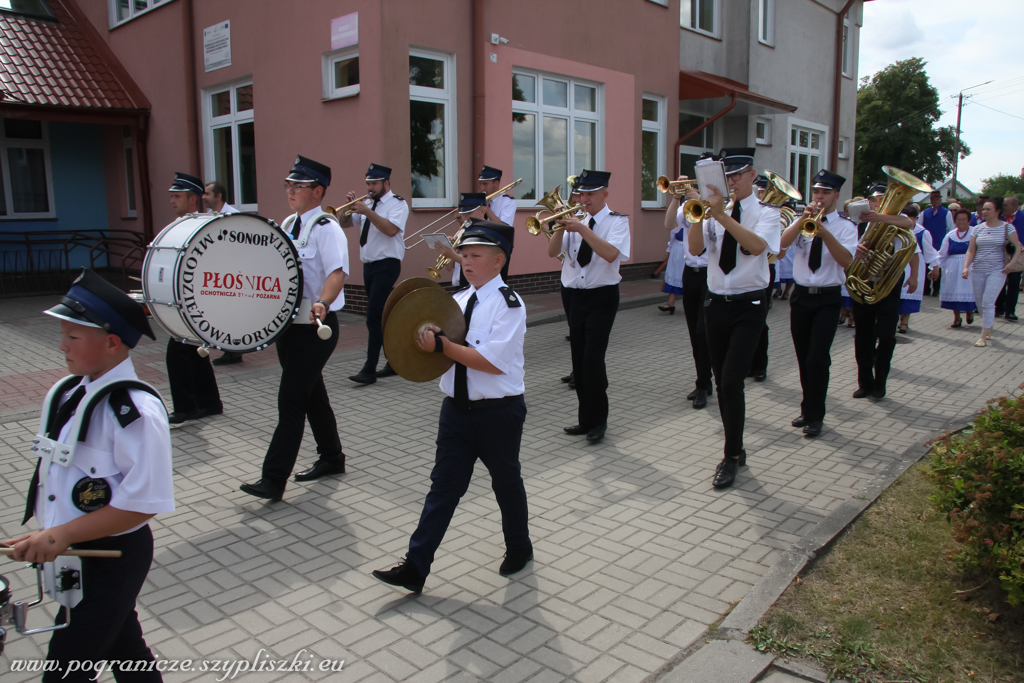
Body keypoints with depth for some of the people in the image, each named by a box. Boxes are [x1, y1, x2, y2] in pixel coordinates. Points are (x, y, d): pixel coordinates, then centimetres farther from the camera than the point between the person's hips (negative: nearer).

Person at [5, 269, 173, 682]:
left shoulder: (137, 411, -26)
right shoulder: (67, 393, 0)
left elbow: (144, 503, -26)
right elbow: (54, 471, 12)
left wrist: (62, 535, -26)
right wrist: (45, 536, 9)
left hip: (112, 557, -8)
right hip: (72, 552, 8)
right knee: (122, 647, 25)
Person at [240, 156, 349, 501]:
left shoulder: (326, 228, -13)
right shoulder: (288, 225, 13)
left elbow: (338, 272, -26)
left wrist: (322, 304, -43)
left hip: (316, 328, -9)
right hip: (288, 323, 9)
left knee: (290, 399, -8)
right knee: (312, 394, 18)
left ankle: (274, 479, -2)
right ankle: (331, 457, 34)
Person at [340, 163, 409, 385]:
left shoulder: (397, 204, -7)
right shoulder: (368, 204, 15)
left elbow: (391, 229, -23)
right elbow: (344, 223, 14)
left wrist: (367, 212, -25)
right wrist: (350, 207, -3)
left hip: (386, 265, -8)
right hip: (369, 265, 8)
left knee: (374, 316, -13)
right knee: (381, 316, 12)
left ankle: (369, 370, -10)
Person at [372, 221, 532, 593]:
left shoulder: (509, 304, -14)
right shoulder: (457, 300, 6)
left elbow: (494, 361, -24)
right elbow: (442, 343, 11)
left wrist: (443, 346, -26)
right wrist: (426, 338, -10)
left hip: (498, 412, -5)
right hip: (456, 408, 5)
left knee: (506, 482, 15)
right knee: (443, 486, 6)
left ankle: (518, 548, 38)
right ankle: (415, 567, 9)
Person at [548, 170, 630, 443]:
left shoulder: (617, 221, -5)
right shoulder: (575, 219, 9)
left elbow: (611, 254, -23)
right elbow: (552, 252, 2)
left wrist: (582, 229, -27)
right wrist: (560, 228, -15)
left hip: (602, 297, -5)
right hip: (576, 295, 5)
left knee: (593, 360, -11)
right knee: (578, 360, 9)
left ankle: (598, 421, 6)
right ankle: (585, 418, 22)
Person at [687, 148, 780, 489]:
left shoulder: (766, 213, -2)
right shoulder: (716, 211, 7)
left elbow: (757, 245, -23)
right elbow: (695, 248, -6)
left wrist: (721, 214, -30)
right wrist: (700, 213, -19)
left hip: (749, 306, -4)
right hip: (716, 304, 5)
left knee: (731, 381, -15)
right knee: (722, 383, 11)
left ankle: (732, 456, 0)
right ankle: (735, 450, 26)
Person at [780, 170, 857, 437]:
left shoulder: (845, 227, 0)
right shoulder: (802, 221, 8)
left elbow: (846, 260, -17)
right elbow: (782, 243, -11)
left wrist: (826, 234, -28)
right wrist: (803, 220, -21)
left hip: (828, 298, -3)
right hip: (801, 295, 4)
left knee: (818, 358, -11)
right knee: (803, 358, 11)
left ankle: (815, 416, 1)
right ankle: (808, 409, 25)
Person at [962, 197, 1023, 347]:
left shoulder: (1007, 227, -2)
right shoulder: (977, 229, 7)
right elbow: (971, 250, 6)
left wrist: (1012, 263, -15)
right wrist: (966, 267, -7)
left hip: (997, 271, -4)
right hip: (978, 270, 4)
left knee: (988, 302, -13)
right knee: (979, 302, 9)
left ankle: (983, 337, -11)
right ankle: (989, 328, 32)